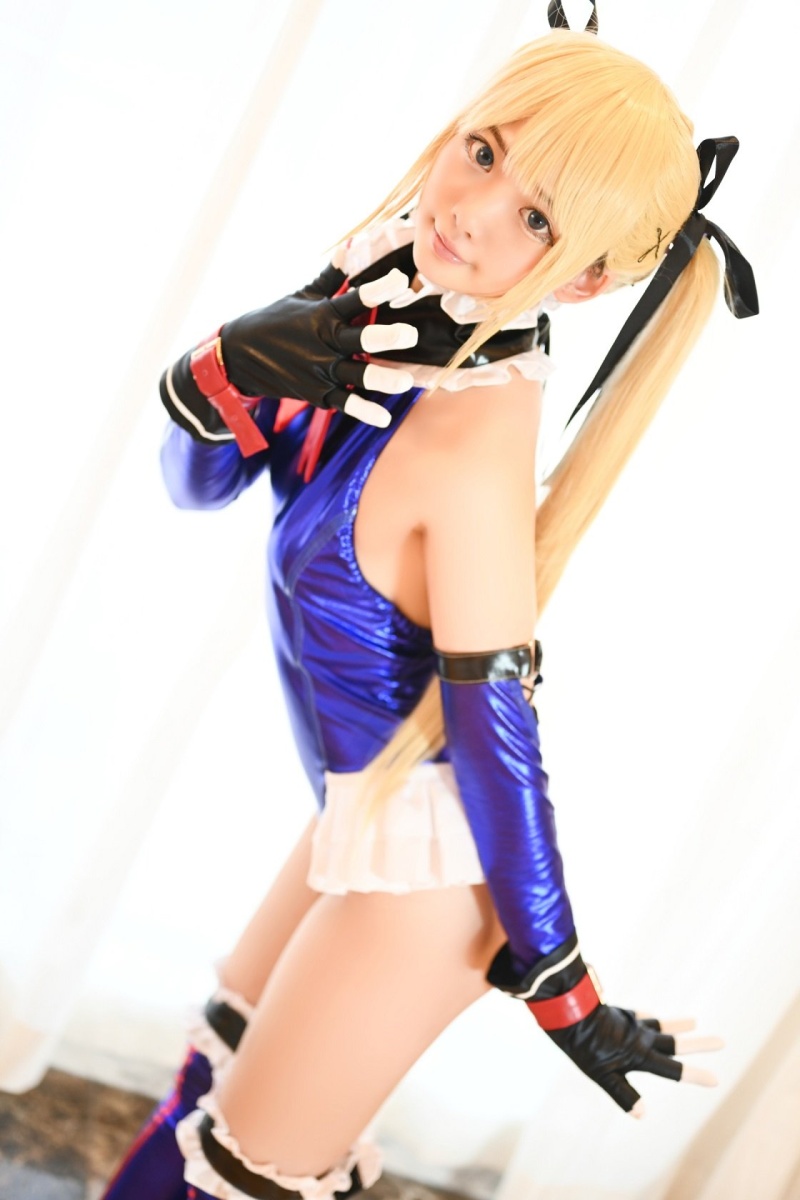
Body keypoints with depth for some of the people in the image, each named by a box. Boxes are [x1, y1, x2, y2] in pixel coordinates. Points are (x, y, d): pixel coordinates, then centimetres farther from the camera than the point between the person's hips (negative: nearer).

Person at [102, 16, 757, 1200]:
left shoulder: (474, 438, -32)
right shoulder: (389, 290, -9)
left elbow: (496, 730, -24)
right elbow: (200, 486, 0)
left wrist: (560, 988, -15)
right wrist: (228, 374, -22)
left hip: (430, 862, -8)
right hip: (376, 815, 8)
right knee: (213, 1079, 28)